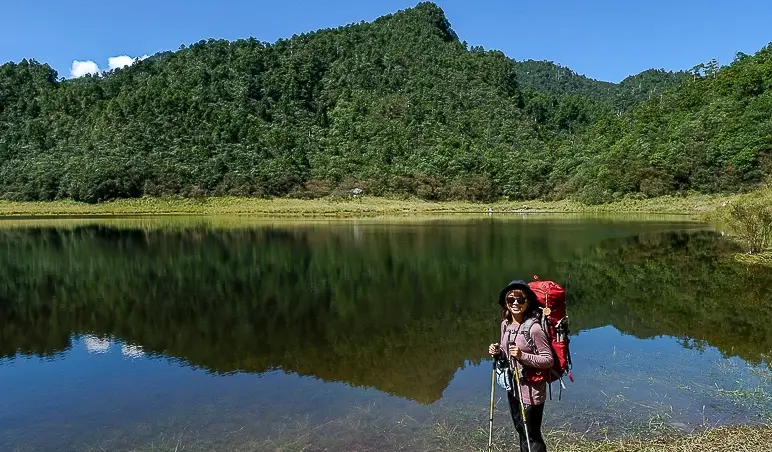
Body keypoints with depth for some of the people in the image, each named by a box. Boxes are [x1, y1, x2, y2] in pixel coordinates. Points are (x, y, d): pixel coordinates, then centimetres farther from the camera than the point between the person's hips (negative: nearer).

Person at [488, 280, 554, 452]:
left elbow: (549, 360, -19)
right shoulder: (505, 324, 1)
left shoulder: (534, 328, -21)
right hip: (512, 387, 7)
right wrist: (498, 352, -7)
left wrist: (522, 356, -29)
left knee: (532, 436, 4)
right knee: (521, 431, 23)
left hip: (531, 389, -7)